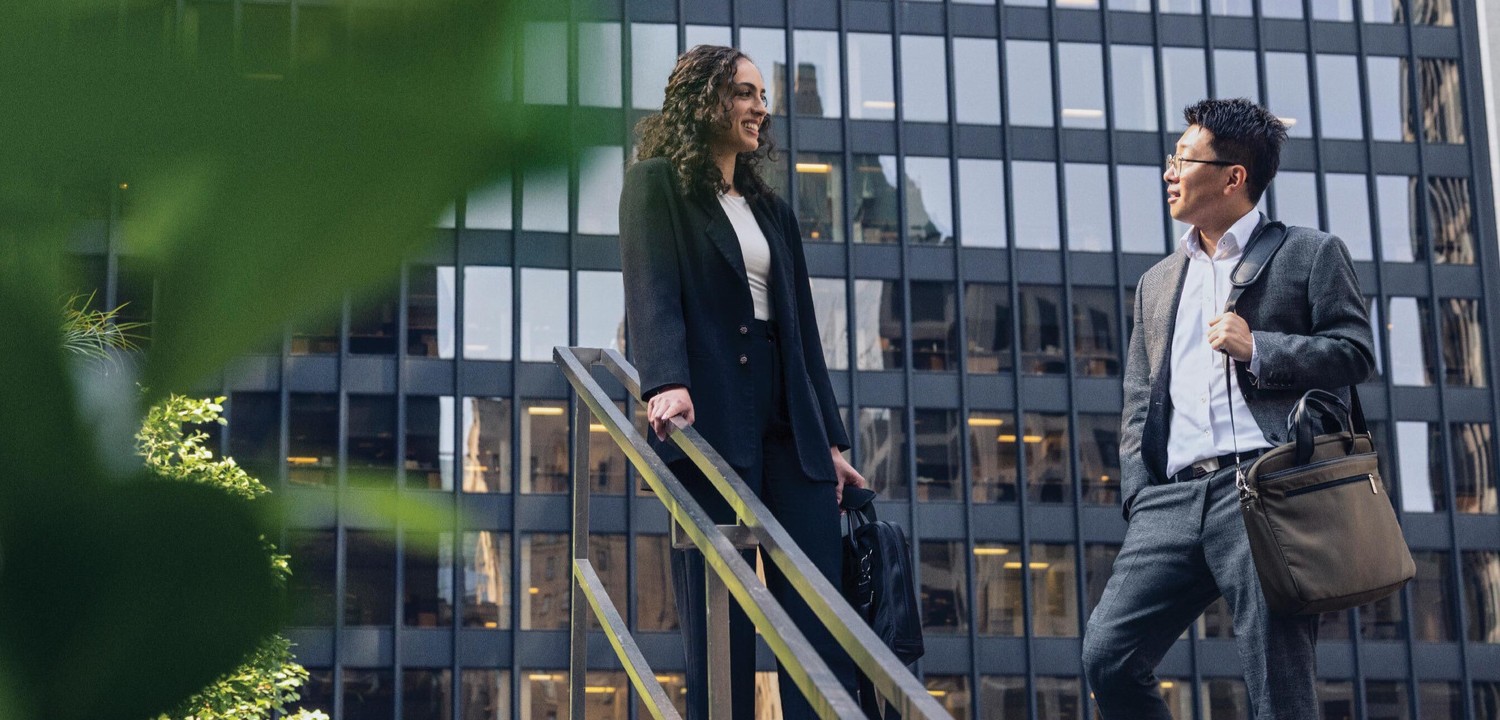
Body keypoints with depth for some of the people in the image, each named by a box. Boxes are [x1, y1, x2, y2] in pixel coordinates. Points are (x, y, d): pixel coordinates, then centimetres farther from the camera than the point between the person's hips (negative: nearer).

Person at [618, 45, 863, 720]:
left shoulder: (772, 209, 23)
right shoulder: (657, 184, 5)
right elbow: (651, 292, -10)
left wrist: (829, 438, 14)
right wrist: (665, 383, -27)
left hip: (786, 420, 6)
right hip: (707, 417, -5)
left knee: (820, 611, -5)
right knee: (719, 620, -7)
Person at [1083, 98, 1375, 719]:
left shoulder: (1309, 254, 10)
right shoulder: (1158, 283, 26)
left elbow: (1357, 352, 2)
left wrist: (1257, 348, -9)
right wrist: (1138, 498, 7)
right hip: (1173, 498, 5)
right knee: (1107, 652, -9)